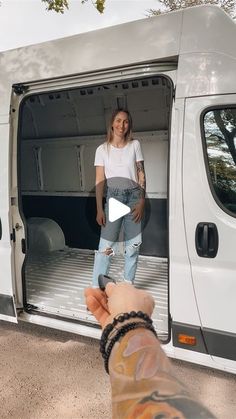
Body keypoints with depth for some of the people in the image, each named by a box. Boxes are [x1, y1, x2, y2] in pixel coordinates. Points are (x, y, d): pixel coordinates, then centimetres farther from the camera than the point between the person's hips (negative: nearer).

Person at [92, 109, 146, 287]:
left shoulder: (135, 145, 7)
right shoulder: (103, 149, 5)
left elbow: (141, 175, 6)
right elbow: (100, 181, 2)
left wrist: (142, 201, -3)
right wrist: (99, 209, -4)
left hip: (134, 196, 2)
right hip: (113, 197, -1)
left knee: (133, 245, 5)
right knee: (106, 246, -7)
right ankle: (97, 289, 4)